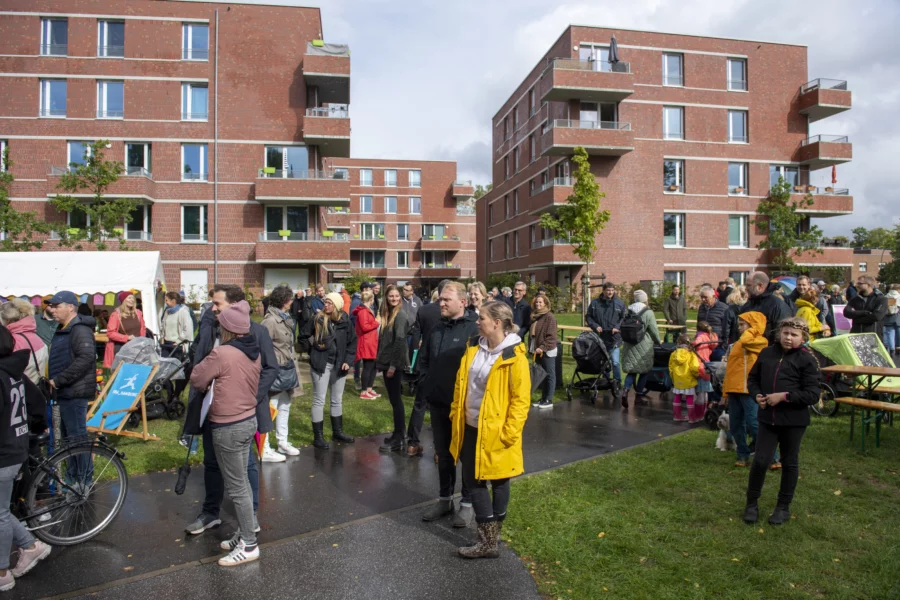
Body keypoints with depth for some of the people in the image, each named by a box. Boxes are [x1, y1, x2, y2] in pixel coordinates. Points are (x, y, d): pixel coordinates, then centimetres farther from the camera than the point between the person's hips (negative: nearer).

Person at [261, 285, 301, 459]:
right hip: (275, 370, -10)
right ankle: (264, 450, 7)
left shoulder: (285, 318, 10)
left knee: (285, 406, 18)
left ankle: (282, 442, 32)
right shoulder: (270, 320, -18)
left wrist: (292, 366, 16)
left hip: (287, 369, 10)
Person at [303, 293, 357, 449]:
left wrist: (348, 360, -3)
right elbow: (305, 336, 7)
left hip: (339, 364, 3)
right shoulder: (318, 319, -7)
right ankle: (318, 436, 10)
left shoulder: (345, 321, -2)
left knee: (337, 400, 15)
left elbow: (352, 342, 5)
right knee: (319, 400, 1)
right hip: (321, 364, -3)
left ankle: (337, 432, 30)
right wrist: (314, 345, -6)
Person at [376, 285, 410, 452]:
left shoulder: (400, 315, -12)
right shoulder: (387, 314, 12)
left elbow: (400, 340, -19)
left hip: (395, 363, -8)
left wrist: (393, 365, -20)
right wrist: (380, 360, 10)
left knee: (395, 399, -4)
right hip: (387, 362, 8)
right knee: (394, 399, 14)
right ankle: (400, 432, 23)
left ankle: (398, 439, 2)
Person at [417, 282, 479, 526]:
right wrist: (425, 386, 8)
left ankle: (468, 503, 24)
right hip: (438, 403, 7)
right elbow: (424, 359, 18)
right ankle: (445, 499, 33)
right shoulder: (437, 328, 8)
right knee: (443, 454, 18)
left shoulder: (474, 329, -15)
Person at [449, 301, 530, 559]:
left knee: (498, 483, 10)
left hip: (496, 431, -7)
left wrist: (509, 432, -17)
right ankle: (488, 539, 28)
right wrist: (456, 413, 9)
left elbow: (521, 399, -16)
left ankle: (490, 541, 22)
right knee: (472, 480, 12)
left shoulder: (514, 357, -17)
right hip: (471, 428, 7)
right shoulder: (474, 347, 3)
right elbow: (461, 384, 11)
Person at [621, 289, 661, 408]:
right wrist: (658, 341, 9)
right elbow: (653, 330, -8)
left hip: (629, 345, 4)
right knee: (644, 370, 12)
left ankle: (626, 389, -13)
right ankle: (639, 392, 18)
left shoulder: (628, 311, 3)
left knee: (631, 370, 8)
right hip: (644, 346, -4)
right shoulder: (648, 313, -10)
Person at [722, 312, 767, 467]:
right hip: (734, 390, 8)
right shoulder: (737, 344, 19)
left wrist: (751, 329, -7)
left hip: (749, 390, -8)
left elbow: (745, 341, -28)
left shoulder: (760, 342, -4)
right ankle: (743, 455, 19)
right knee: (735, 425, 9)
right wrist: (725, 391, 20)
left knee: (753, 423, -10)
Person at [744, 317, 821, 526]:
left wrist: (784, 396, -19)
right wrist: (757, 395, -4)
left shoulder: (807, 360, -7)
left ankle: (783, 507, 27)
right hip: (768, 417, 2)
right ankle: (752, 503, 16)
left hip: (794, 420, -2)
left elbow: (813, 394, -12)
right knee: (760, 460, -1)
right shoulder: (767, 353, 5)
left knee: (789, 462, 13)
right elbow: (752, 379, 15)